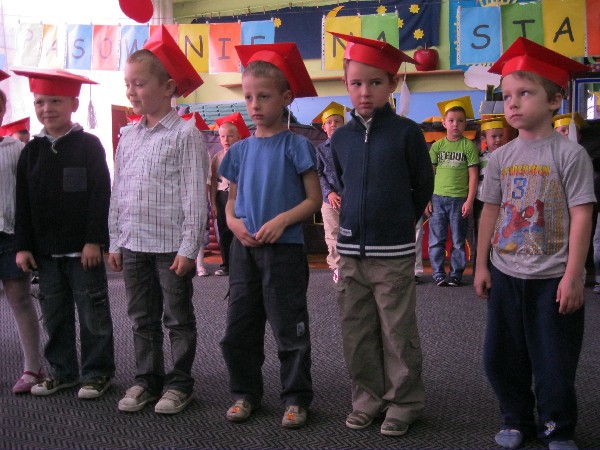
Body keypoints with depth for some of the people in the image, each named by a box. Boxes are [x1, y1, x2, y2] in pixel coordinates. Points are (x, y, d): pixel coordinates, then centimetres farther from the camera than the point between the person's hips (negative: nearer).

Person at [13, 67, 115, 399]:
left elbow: (100, 195, -9)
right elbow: (22, 203, 9)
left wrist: (94, 241, -14)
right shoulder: (31, 151, 8)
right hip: (44, 250, 5)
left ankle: (97, 372, 15)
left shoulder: (89, 145, -4)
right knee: (54, 314, 12)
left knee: (92, 313, 4)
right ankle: (62, 371, 25)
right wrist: (23, 245, 3)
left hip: (83, 248, -5)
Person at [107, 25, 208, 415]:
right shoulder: (128, 137, 11)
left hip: (172, 246, -6)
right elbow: (118, 193, 14)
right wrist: (116, 242, 12)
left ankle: (180, 383, 18)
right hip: (134, 245, 6)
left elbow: (195, 195, -12)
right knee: (142, 318, 14)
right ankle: (147, 380, 26)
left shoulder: (185, 134, -8)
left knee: (178, 319, 6)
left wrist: (189, 247, -15)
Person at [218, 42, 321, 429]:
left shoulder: (297, 145, -5)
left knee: (290, 330, 4)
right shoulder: (240, 150, 8)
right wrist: (235, 223, -7)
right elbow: (231, 201, 14)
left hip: (284, 249, -5)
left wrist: (281, 220, -21)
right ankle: (245, 393, 26)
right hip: (244, 250, 5)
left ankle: (297, 398, 17)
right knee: (239, 328, 11)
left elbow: (314, 199, -7)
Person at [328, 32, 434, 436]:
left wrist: (397, 222, 9)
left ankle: (404, 404, 21)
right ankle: (368, 399, 27)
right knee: (357, 334, 11)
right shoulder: (341, 137, 6)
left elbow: (423, 187, 4)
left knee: (398, 334, 5)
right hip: (351, 251, 4)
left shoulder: (406, 132, -5)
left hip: (394, 253, -4)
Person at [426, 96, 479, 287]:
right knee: (436, 240, 4)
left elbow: (473, 175, -1)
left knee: (458, 241, 5)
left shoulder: (468, 145, 1)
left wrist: (470, 201, -7)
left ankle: (455, 275, 15)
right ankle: (439, 274, 13)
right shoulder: (437, 146, 8)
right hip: (437, 198, 2)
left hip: (459, 199, -2)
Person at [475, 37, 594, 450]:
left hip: (552, 278, -4)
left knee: (554, 362, 6)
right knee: (502, 357, 12)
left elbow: (581, 216, -11)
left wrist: (573, 276, -14)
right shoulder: (501, 158, 5)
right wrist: (482, 265, 7)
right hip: (505, 275, 5)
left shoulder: (569, 154, -9)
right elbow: (490, 212, 9)